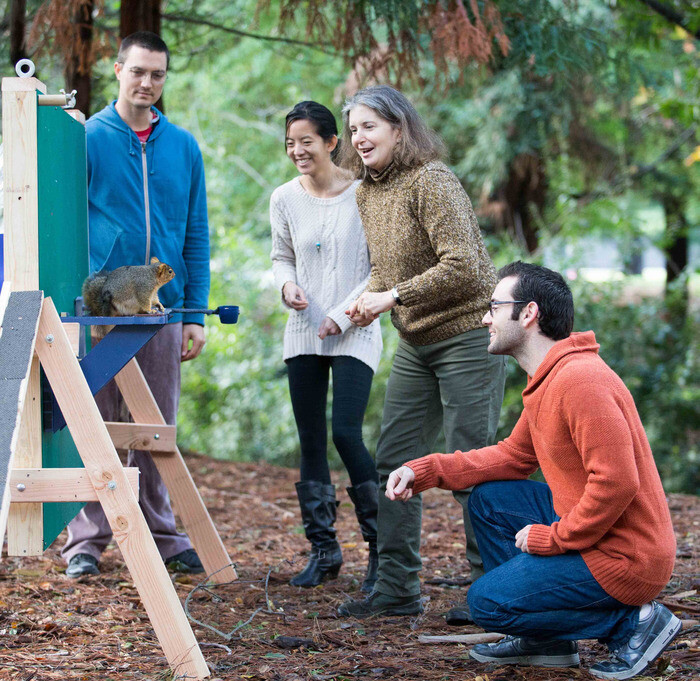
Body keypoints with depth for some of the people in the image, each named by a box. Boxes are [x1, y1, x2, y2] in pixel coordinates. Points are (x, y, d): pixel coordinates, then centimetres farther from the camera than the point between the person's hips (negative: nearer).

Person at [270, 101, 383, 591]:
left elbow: (382, 269, -3)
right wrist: (287, 285, -4)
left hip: (355, 335, -4)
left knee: (346, 433, -15)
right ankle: (324, 550, 18)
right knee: (311, 441, 6)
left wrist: (343, 316, -10)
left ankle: (381, 549, -1)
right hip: (304, 334, 4)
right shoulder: (284, 200, 4)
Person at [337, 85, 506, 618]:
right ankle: (397, 586, 15)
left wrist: (393, 297, -20)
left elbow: (463, 266, -23)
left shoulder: (431, 182, -16)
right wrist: (369, 301, -1)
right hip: (416, 345, 9)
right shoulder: (367, 193, 11)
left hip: (469, 337, -9)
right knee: (394, 462, 7)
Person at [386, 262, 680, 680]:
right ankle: (545, 641, 17)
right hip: (590, 533, 10)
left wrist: (553, 537, -17)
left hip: (623, 556, -10)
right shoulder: (548, 379, 12)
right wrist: (424, 472, 9)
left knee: (486, 602, -8)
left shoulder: (580, 379, -23)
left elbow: (616, 483, -28)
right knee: (488, 500, 15)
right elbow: (515, 456, 19)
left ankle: (633, 621, -4)